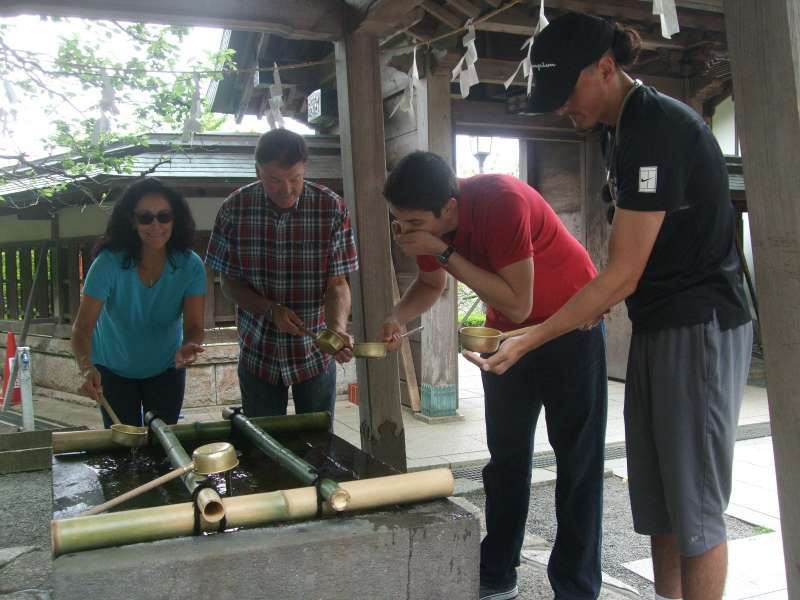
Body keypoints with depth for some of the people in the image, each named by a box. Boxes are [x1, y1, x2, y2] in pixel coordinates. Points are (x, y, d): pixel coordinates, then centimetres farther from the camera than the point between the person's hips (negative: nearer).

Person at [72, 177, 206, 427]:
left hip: (166, 369, 2)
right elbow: (83, 326, -29)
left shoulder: (190, 266, -21)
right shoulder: (109, 263, -26)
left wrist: (188, 346, -45)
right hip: (114, 370, -1)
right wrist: (86, 367, -48)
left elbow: (194, 326, -22)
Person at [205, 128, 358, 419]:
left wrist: (338, 328, -30)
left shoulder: (332, 208, -12)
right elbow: (230, 282, -3)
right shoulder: (235, 208, -10)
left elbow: (337, 283, -11)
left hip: (315, 353, 0)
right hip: (257, 353, 1)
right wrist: (272, 310, -19)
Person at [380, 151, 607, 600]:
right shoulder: (428, 221, -13)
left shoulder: (503, 201, -33)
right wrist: (398, 317, -15)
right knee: (506, 458, 11)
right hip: (507, 330, 6)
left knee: (578, 462, -3)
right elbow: (432, 284, 5)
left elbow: (518, 305, -33)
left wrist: (445, 252, -35)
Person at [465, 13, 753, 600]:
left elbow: (622, 275, -21)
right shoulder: (623, 129, 10)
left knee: (694, 504, 0)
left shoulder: (657, 127, -19)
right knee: (655, 499, 13)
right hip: (656, 326, 9)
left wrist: (528, 342, -21)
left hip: (700, 328, -9)